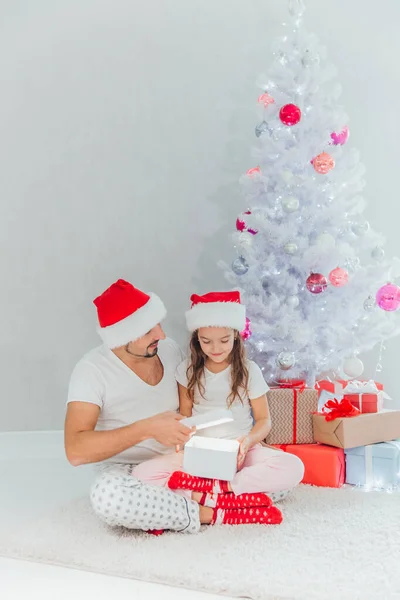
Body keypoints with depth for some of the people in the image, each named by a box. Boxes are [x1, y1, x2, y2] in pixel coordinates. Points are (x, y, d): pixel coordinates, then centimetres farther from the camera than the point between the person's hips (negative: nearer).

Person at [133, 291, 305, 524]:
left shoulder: (249, 370, -1)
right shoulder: (187, 370, 3)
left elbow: (264, 420, 2)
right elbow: (184, 417, 9)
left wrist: (248, 440, -19)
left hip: (240, 452, -1)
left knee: (293, 468, -30)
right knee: (144, 474, -26)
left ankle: (213, 487, -29)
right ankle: (235, 498, -34)